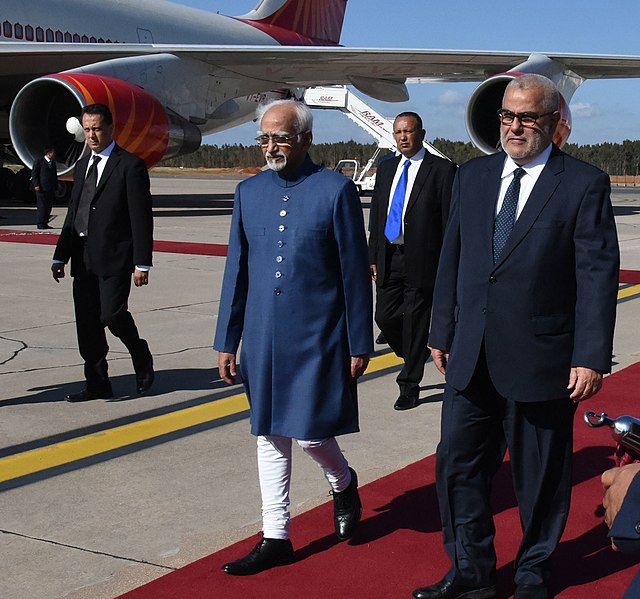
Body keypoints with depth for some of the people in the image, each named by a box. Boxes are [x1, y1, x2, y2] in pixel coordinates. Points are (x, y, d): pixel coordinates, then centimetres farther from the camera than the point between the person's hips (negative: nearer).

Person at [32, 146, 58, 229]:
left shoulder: (53, 163, 18)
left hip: (50, 189, 7)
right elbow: (34, 173, -6)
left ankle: (45, 223, 9)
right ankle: (40, 224, -5)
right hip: (41, 188, -7)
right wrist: (36, 185, -14)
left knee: (49, 206, 5)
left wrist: (55, 186, 14)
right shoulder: (39, 161, -2)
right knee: (42, 206, -7)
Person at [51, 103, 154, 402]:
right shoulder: (82, 166, 17)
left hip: (114, 256, -7)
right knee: (87, 323, 6)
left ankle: (141, 358, 16)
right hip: (83, 258, 7)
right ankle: (97, 385, 15)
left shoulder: (130, 166, -5)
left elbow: (141, 218, -9)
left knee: (112, 314, -13)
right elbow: (72, 215, 19)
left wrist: (142, 263, -14)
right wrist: (60, 256, 14)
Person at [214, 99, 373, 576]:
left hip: (316, 336, -4)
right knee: (270, 435, 10)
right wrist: (226, 341, 8)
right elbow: (237, 270, 9)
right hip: (262, 337, 5)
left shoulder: (336, 191, -7)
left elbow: (355, 273, -5)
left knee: (309, 433, -2)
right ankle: (276, 537, 22)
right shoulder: (249, 192, 7)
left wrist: (360, 344, -5)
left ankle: (343, 483, 32)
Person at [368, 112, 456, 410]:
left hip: (421, 260, -5)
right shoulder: (386, 168, 13)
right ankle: (412, 358, 35)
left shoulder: (442, 170, -5)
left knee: (415, 322, 2)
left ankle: (410, 383, 14)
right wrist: (373, 256, 10)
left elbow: (450, 221, -7)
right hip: (388, 257, 5)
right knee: (385, 317, 7)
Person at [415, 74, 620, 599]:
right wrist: (443, 333, 12)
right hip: (471, 358, 5)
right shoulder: (472, 177, 9)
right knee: (457, 467, 8)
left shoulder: (585, 184, -6)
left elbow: (599, 275, -9)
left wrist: (591, 358, -13)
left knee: (541, 478, 10)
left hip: (540, 360, -4)